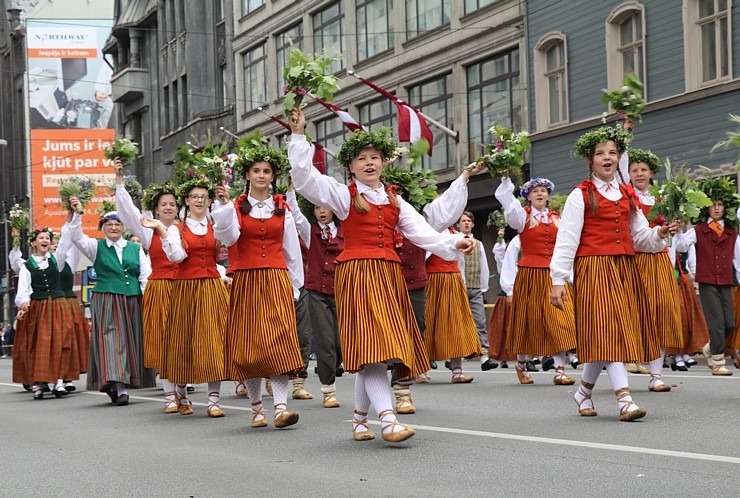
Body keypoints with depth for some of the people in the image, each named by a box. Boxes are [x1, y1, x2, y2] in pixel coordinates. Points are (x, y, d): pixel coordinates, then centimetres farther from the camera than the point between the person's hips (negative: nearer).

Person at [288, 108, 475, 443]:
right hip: (357, 275, -5)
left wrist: (453, 244, -8)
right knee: (371, 348, -16)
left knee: (375, 353, 6)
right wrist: (299, 135, -8)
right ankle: (388, 420, -25)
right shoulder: (344, 195, 5)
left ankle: (359, 418, 21)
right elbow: (304, 176, -4)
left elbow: (422, 233, 7)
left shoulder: (395, 202, 17)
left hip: (389, 277, 5)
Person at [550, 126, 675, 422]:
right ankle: (624, 400, -20)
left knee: (603, 339, 7)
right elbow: (566, 239, -7)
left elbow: (639, 236, 15)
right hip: (594, 269, -6)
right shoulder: (580, 195, -1)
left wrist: (659, 235, -7)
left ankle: (584, 391, 25)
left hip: (624, 269, 6)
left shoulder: (627, 194, 16)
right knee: (608, 331, -14)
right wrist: (558, 280, -13)